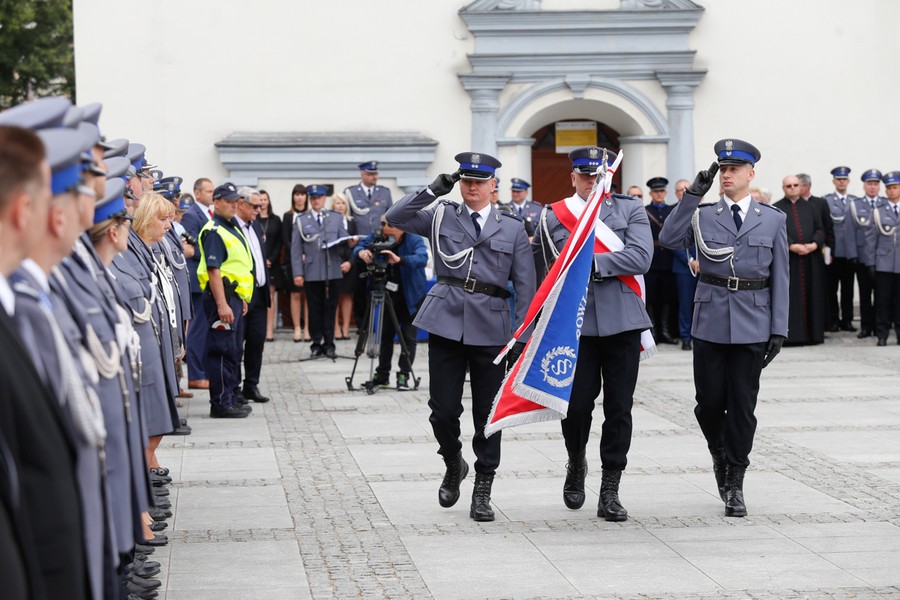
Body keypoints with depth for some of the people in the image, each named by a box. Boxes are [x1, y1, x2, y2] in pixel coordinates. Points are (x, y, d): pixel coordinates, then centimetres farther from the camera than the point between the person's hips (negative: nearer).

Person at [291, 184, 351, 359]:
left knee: (330, 308, 4)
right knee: (315, 309, 3)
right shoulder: (301, 221, 7)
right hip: (311, 272, -1)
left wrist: (347, 259, -12)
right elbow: (296, 249, 4)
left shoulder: (336, 218, 10)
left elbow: (345, 241, 6)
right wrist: (297, 273, -4)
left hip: (333, 270, 1)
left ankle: (329, 344, 12)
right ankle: (316, 344, 10)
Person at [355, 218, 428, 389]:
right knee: (385, 334, 10)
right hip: (389, 294, 4)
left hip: (411, 296, -4)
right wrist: (361, 252, -32)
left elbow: (422, 258, -38)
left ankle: (404, 375, 1)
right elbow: (359, 246, -7)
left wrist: (400, 259, -54)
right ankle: (382, 375, 19)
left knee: (408, 336, -5)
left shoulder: (414, 240, -22)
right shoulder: (377, 236, -10)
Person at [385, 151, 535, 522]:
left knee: (488, 413, 4)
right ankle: (453, 465, 28)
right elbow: (395, 217, -2)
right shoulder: (442, 217, 9)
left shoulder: (512, 228, 9)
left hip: (490, 325, 0)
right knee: (443, 410, 0)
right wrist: (434, 190, -7)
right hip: (446, 321, 0)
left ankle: (482, 491, 14)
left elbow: (525, 286, 7)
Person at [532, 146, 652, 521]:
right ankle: (576, 463, 27)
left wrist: (593, 264, -13)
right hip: (573, 322, 0)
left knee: (619, 406, 1)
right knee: (576, 402, -3)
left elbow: (640, 258, -8)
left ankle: (610, 491, 9)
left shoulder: (631, 210, 7)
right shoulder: (551, 217, 8)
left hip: (621, 321, 0)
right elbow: (540, 272, 13)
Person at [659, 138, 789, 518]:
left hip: (751, 326, 0)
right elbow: (669, 240, -14)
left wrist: (779, 330, 0)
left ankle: (734, 483, 11)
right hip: (710, 323, 0)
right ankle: (719, 453, 32)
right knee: (709, 401, 2)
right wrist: (693, 194, -16)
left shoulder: (772, 220, 5)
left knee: (742, 404, 1)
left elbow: (780, 279, 5)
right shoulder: (703, 216, 5)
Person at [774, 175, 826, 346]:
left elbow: (820, 229, 9)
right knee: (789, 298, -5)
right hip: (786, 260, -4)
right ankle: (790, 334, -3)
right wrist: (791, 246, -20)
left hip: (810, 260, 4)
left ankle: (811, 332, 9)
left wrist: (815, 244, -10)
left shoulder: (809, 208, 15)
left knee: (810, 296, 4)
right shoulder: (776, 209, 4)